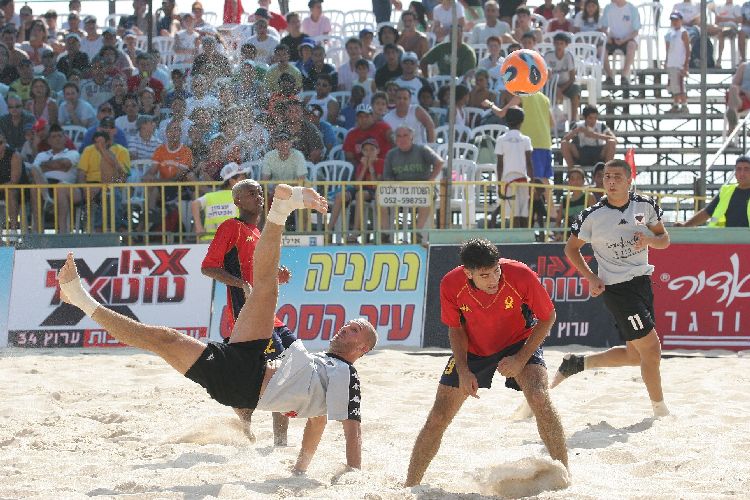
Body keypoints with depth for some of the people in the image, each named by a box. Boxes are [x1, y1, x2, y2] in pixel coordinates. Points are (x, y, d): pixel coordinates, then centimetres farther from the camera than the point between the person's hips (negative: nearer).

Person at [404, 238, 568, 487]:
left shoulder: (521, 276, -31)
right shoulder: (451, 285, -25)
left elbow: (547, 317, -14)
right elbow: (456, 329, -4)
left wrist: (521, 359, -21)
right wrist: (463, 371, -16)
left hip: (519, 343, -2)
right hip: (472, 350, 2)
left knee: (539, 399, -27)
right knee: (438, 418, -2)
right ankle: (409, 487, 14)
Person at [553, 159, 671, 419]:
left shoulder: (645, 206, 1)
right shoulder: (592, 216, -10)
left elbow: (664, 239, 11)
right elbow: (571, 248, 3)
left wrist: (649, 240, -12)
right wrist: (591, 277, -9)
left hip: (643, 281, 6)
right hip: (617, 288, -6)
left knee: (635, 355, 13)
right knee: (651, 349, -9)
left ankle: (577, 363, 29)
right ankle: (660, 412, 7)